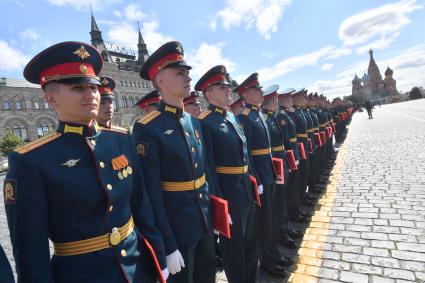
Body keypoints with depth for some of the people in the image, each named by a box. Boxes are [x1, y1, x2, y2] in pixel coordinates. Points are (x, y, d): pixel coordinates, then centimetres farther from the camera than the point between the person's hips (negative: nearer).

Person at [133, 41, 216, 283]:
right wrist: (167, 246, -14)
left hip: (206, 221, 7)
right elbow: (151, 194, -18)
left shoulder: (195, 122, 4)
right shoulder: (147, 129, -18)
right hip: (176, 227, -6)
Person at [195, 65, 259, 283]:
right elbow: (208, 168, -19)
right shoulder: (205, 123, -17)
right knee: (233, 247, 13)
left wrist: (254, 181, 14)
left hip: (247, 190, 9)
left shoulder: (232, 117, 9)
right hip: (228, 194, -9)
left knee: (250, 242, 25)